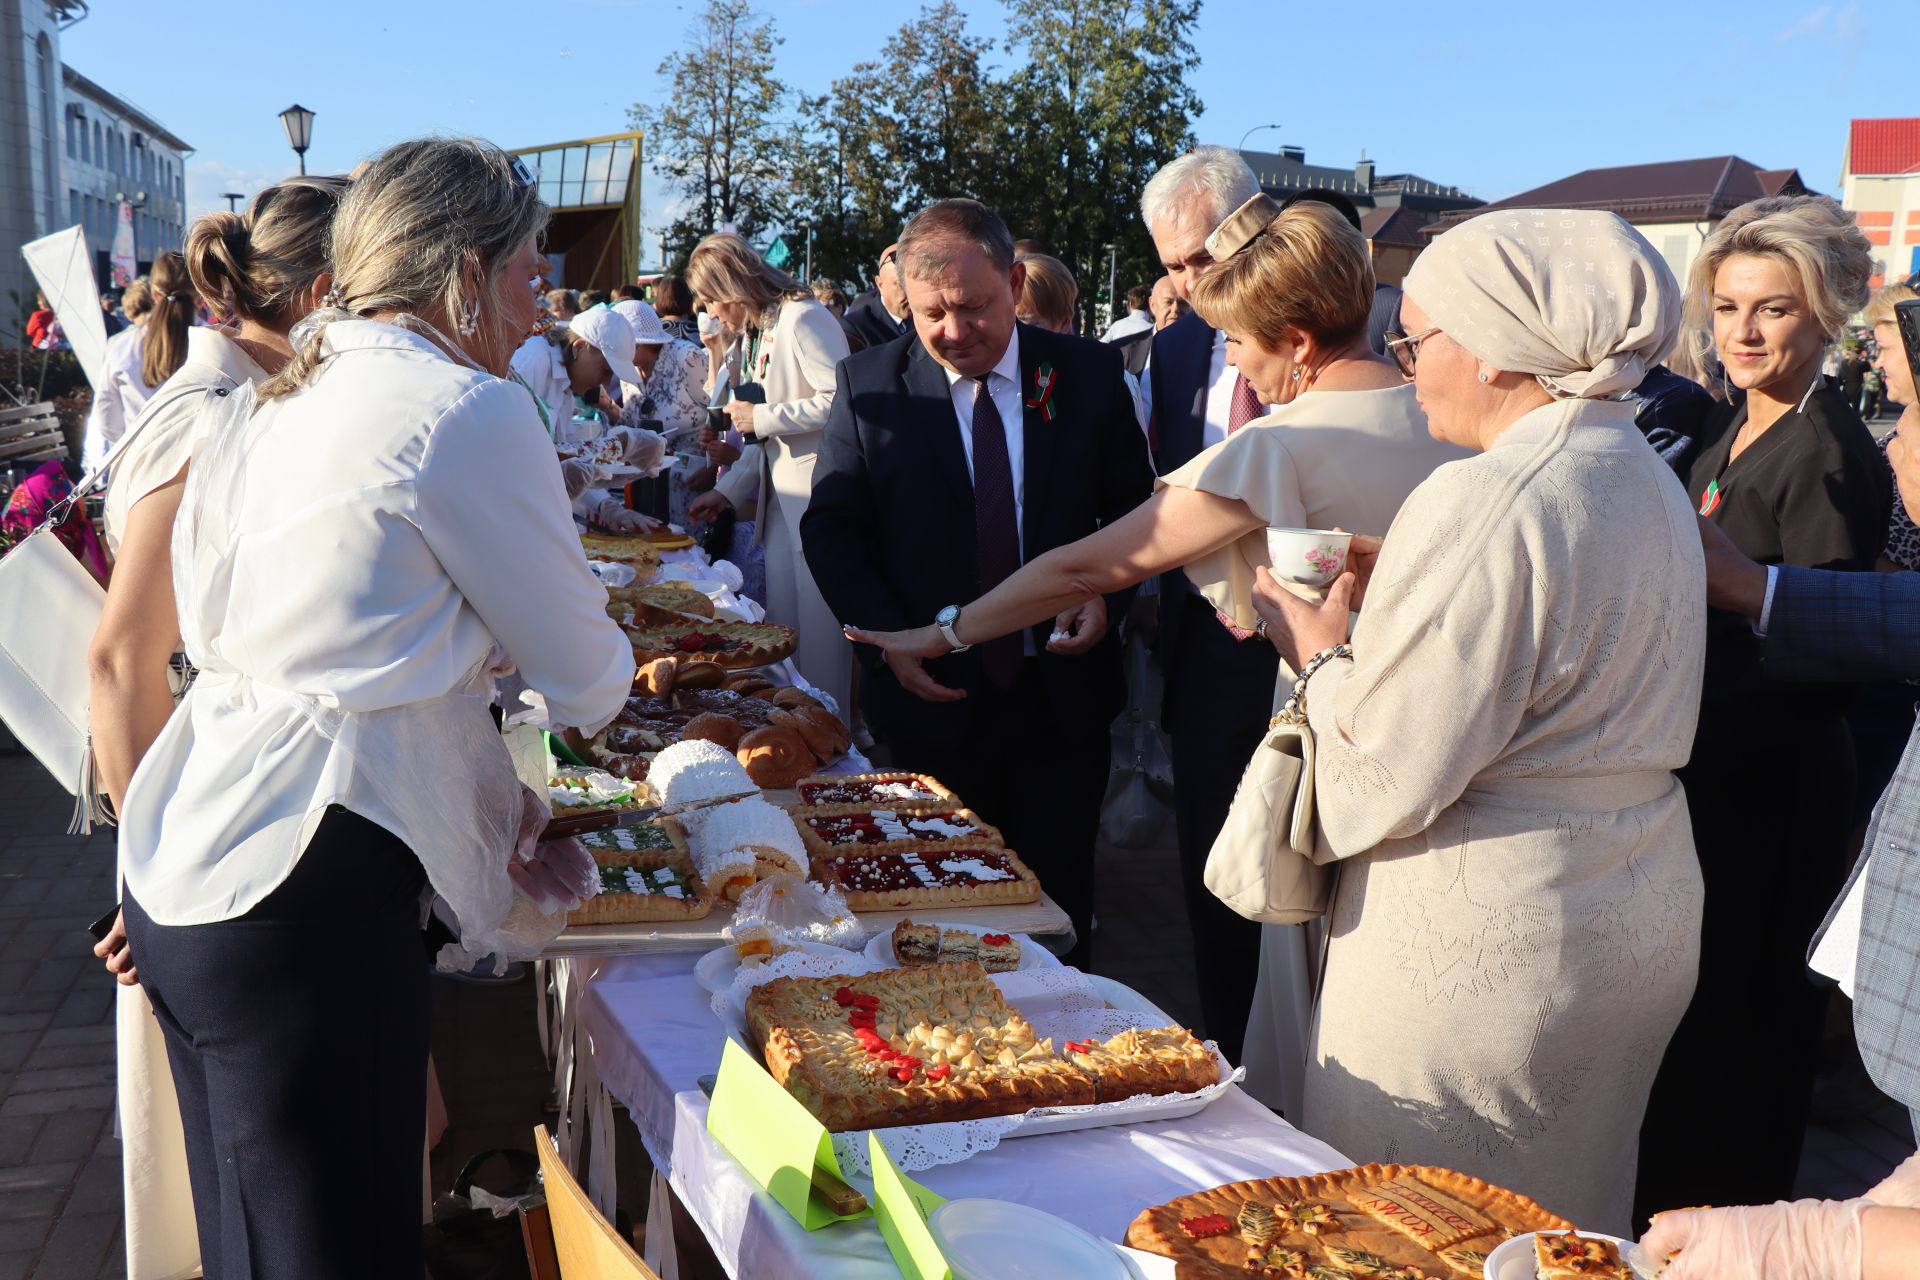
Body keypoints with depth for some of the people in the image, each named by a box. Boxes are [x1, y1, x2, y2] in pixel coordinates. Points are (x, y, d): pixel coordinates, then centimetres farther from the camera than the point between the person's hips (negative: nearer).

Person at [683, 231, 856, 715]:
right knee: (781, 633, 9)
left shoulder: (802, 319, -11)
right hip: (781, 499, 9)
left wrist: (763, 417, -14)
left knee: (819, 638, -6)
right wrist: (727, 490, 17)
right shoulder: (756, 333, 18)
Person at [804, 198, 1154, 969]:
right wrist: (888, 637, -12)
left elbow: (1134, 507, 8)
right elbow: (832, 527, 1)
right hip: (932, 696, 0)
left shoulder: (1088, 374, 0)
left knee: (1057, 911, 11)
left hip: (1062, 694, 1)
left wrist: (1104, 590, -10)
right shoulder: (869, 384, -2)